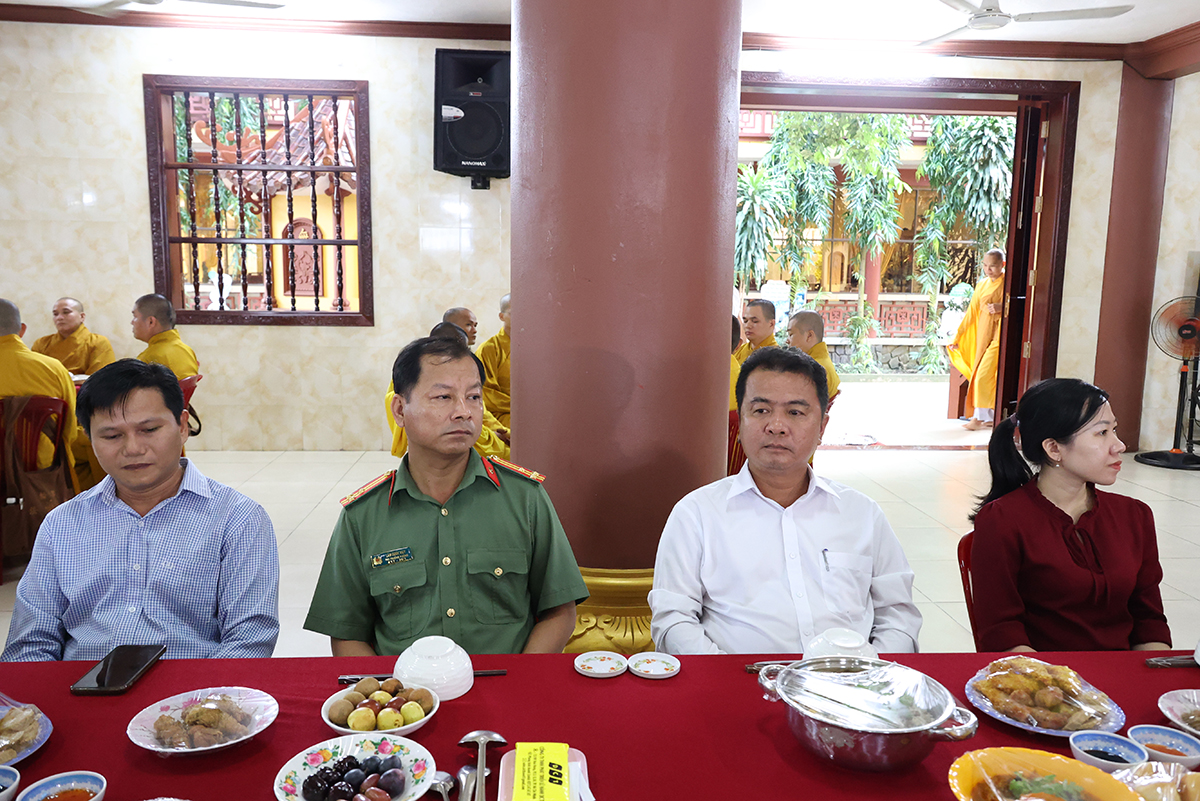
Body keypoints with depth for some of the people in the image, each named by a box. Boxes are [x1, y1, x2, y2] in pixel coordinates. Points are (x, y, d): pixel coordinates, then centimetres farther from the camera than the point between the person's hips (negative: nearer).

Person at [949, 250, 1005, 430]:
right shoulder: (982, 285, 13)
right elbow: (971, 312, 14)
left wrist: (1002, 307, -25)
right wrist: (957, 337, 12)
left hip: (999, 334, -6)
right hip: (983, 333, 6)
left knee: (984, 374, -11)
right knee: (984, 375, 8)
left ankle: (980, 417, -4)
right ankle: (991, 417, 16)